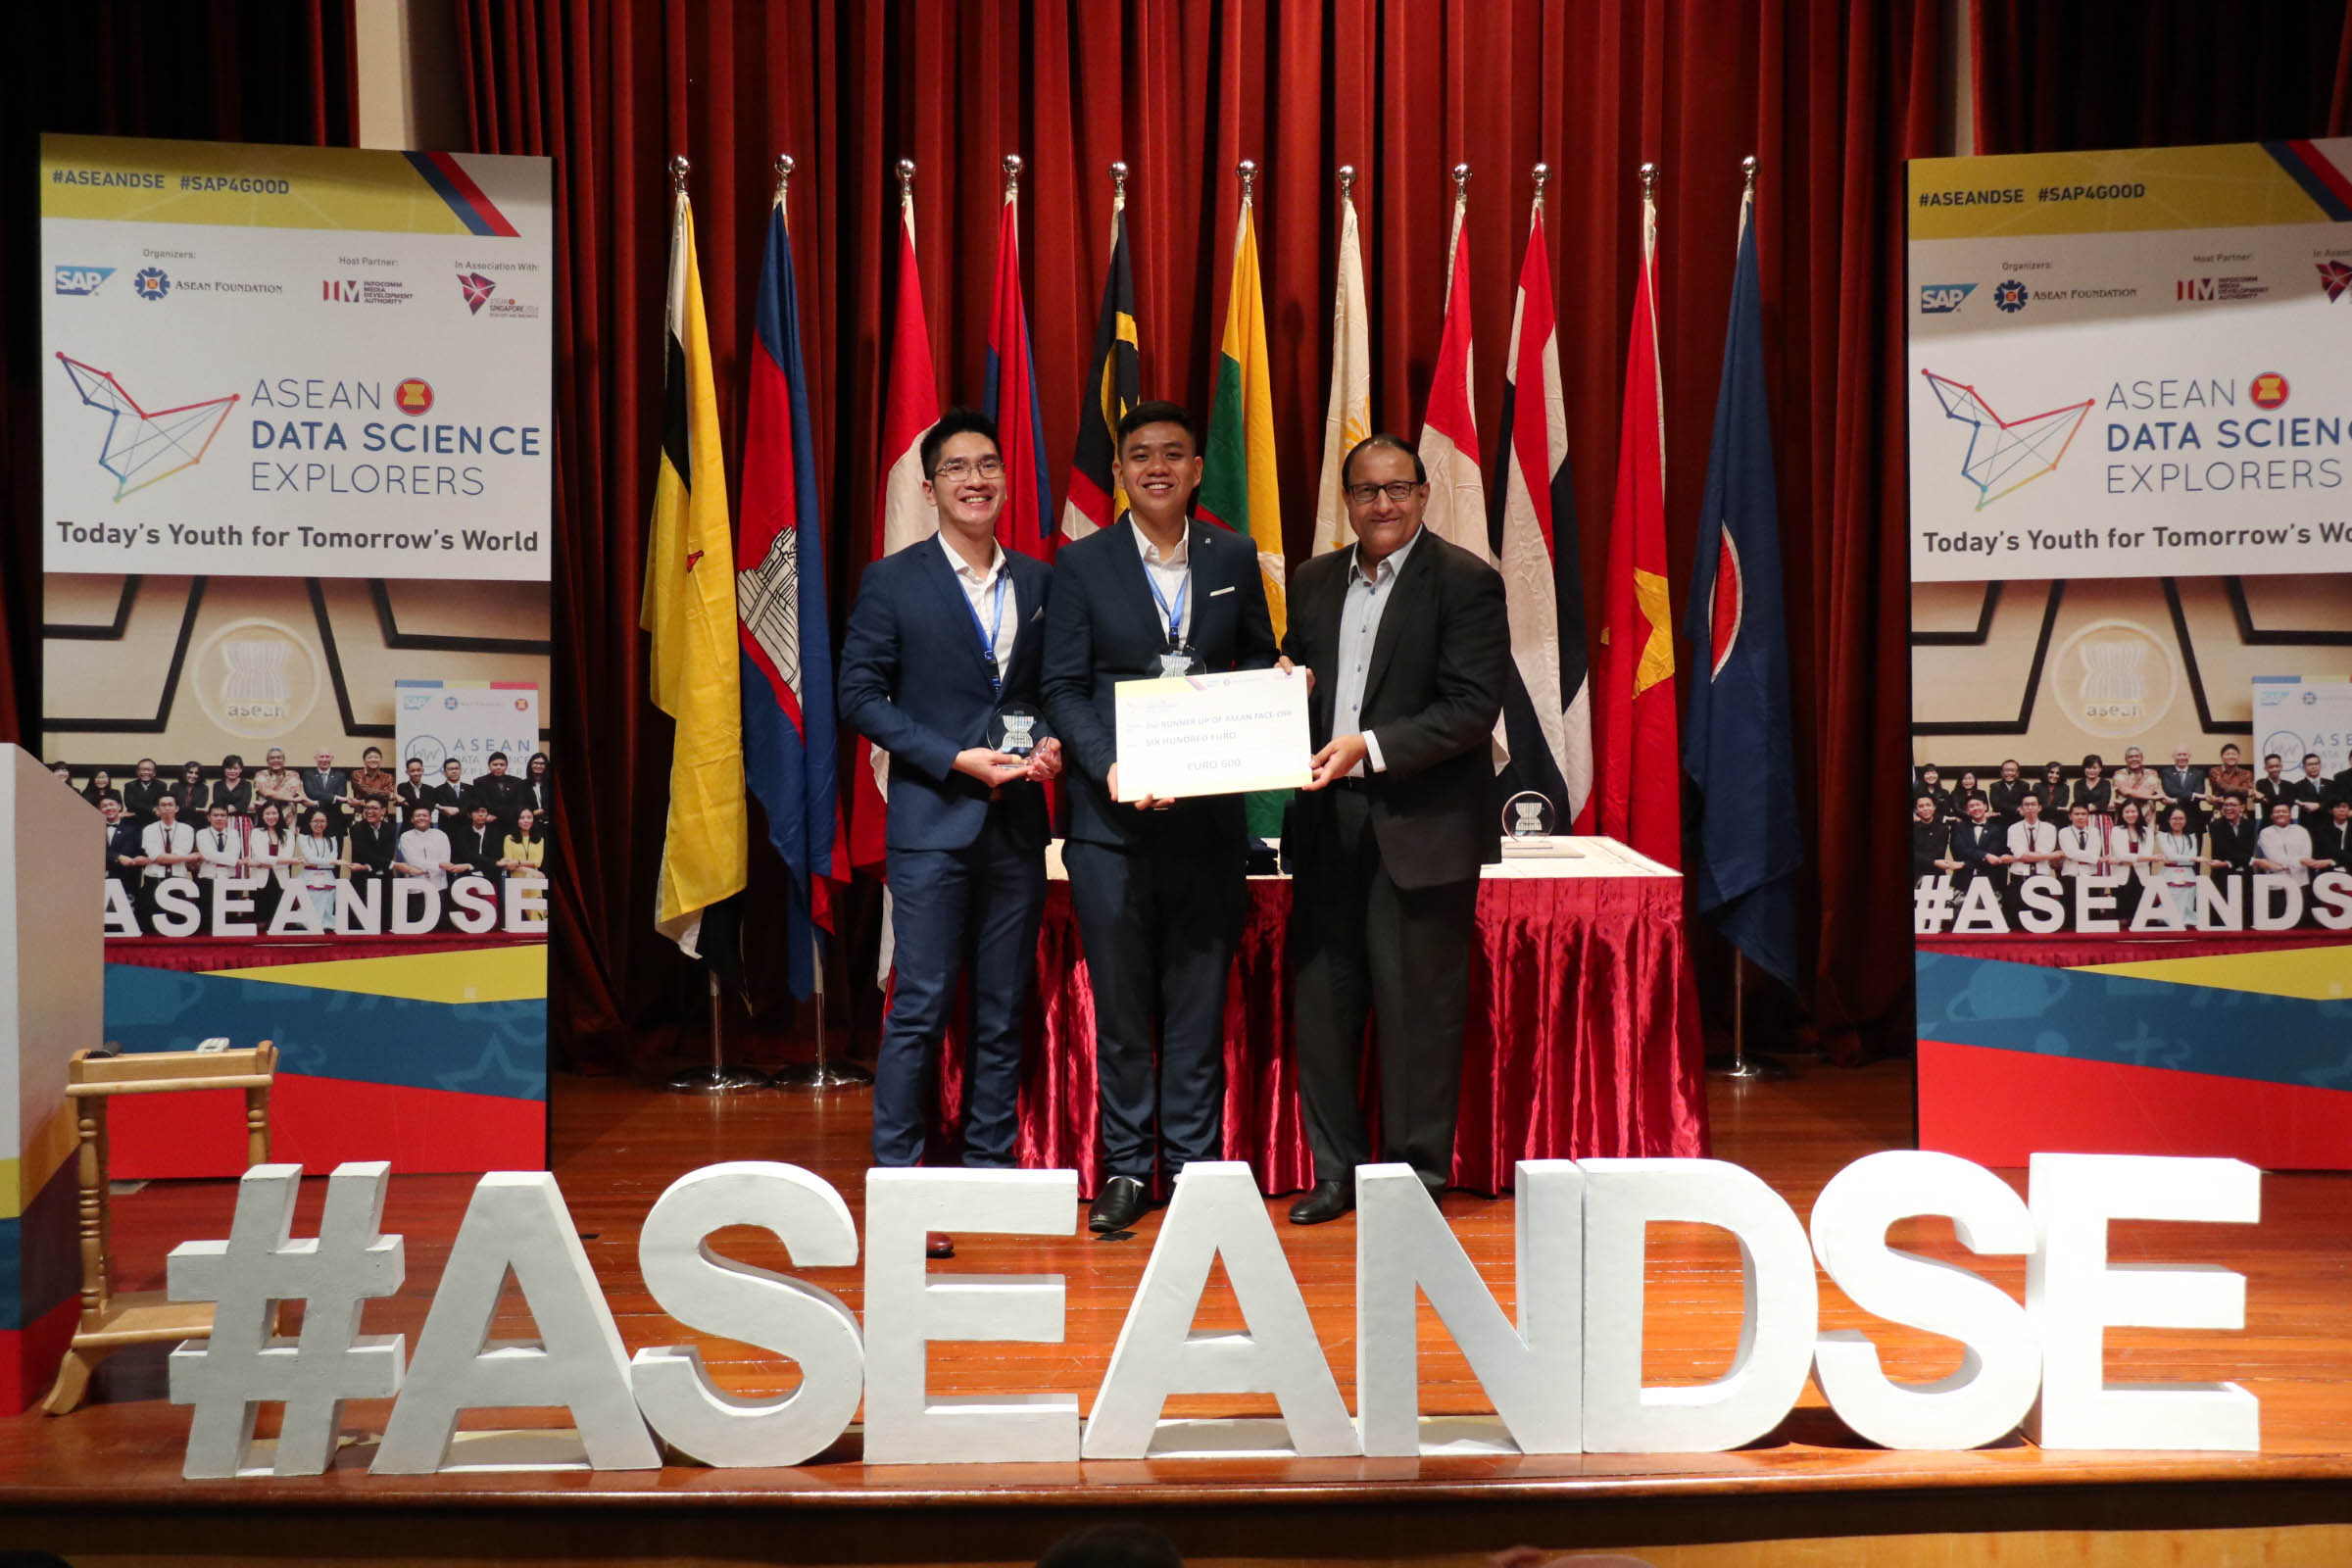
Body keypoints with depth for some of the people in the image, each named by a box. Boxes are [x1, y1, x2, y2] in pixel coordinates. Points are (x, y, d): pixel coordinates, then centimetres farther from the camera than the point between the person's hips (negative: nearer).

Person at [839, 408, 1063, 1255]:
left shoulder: (1037, 580, 11)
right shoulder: (892, 580, 0)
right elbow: (861, 695, -4)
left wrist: (1050, 742, -6)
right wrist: (957, 760, -12)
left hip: (1017, 824, 4)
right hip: (931, 823, -4)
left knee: (1004, 1012, 9)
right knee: (920, 1008, -4)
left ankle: (990, 1171, 20)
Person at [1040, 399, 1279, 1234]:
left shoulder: (1234, 557, 8)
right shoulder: (1081, 564, 2)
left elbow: (1258, 660, 16)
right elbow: (1062, 688, -2)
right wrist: (1109, 767, -17)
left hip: (1209, 813, 2)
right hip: (1110, 816, -1)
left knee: (1200, 999, 8)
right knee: (1118, 1002, 6)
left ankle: (1195, 1163, 20)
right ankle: (1125, 1168, 18)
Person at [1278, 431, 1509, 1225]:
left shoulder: (1466, 581, -5)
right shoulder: (1314, 581, 13)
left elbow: (1472, 707, -13)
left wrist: (1370, 747, -21)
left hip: (1421, 827, -5)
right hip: (1326, 823, 6)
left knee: (1417, 1007, 3)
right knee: (1320, 998, 9)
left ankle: (1417, 1174, 18)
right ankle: (1337, 1169, 23)